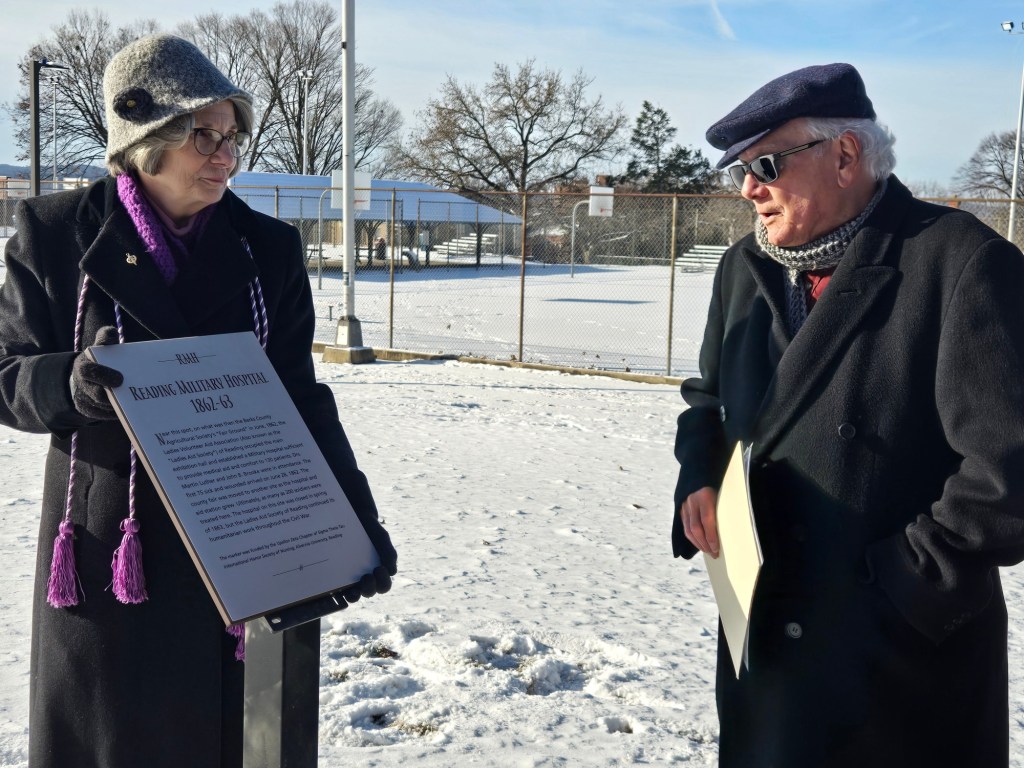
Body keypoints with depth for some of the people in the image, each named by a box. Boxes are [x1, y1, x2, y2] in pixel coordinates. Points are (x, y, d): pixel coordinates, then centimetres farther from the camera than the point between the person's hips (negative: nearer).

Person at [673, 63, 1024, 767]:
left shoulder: (963, 264, -16)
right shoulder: (745, 267, 7)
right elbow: (709, 398, 21)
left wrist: (902, 580, -16)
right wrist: (700, 478, 2)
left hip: (908, 652, -6)